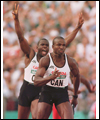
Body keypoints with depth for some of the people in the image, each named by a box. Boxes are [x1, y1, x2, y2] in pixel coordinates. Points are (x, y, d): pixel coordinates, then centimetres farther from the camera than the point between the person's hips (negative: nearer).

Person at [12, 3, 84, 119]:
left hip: (40, 92, -1)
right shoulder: (30, 55, -4)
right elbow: (21, 37, -15)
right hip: (26, 89, 1)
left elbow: (65, 43, -5)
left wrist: (77, 28, -12)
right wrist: (16, 19, -28)